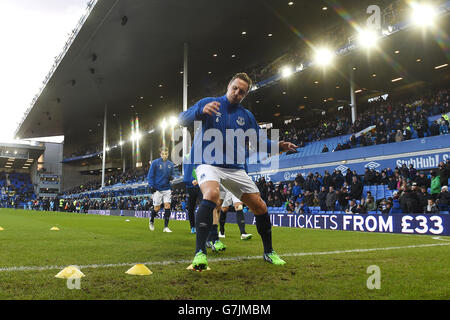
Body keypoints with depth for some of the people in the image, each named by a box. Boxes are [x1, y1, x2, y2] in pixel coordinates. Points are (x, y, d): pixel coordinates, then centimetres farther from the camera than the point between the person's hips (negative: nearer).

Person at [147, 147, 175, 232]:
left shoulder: (170, 164, 8)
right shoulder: (155, 162, -3)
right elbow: (150, 175, -2)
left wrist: (171, 177, -5)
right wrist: (151, 186, -11)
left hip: (167, 189, 3)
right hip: (157, 189, -3)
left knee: (167, 206, -6)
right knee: (157, 208, 2)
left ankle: (166, 227, 0)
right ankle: (151, 221, 32)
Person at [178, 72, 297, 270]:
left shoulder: (246, 116, 12)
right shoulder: (208, 103, 1)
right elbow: (182, 120, -9)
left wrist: (278, 146, -2)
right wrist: (201, 111, -29)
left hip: (235, 169, 5)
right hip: (209, 164, -4)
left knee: (260, 207, 2)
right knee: (212, 194, -35)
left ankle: (268, 252, 23)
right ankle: (200, 252, -31)